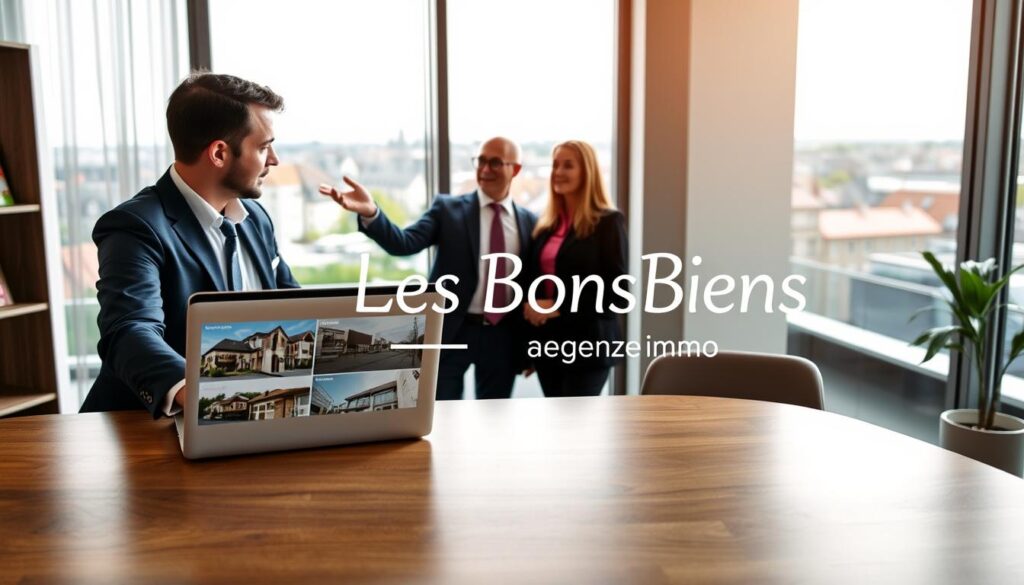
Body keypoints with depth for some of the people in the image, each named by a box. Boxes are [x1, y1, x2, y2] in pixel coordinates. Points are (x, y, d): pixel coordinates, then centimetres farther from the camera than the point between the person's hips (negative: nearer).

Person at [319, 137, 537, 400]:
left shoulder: (530, 221, 6)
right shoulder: (448, 209, 0)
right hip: (452, 331, -2)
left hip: (503, 335, 2)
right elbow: (404, 243, -15)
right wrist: (370, 213, -33)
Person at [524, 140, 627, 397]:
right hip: (547, 342, 6)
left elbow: (614, 289, -12)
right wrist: (530, 306, -3)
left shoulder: (609, 222, -5)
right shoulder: (546, 224, 13)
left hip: (587, 342, -6)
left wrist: (559, 307, -16)